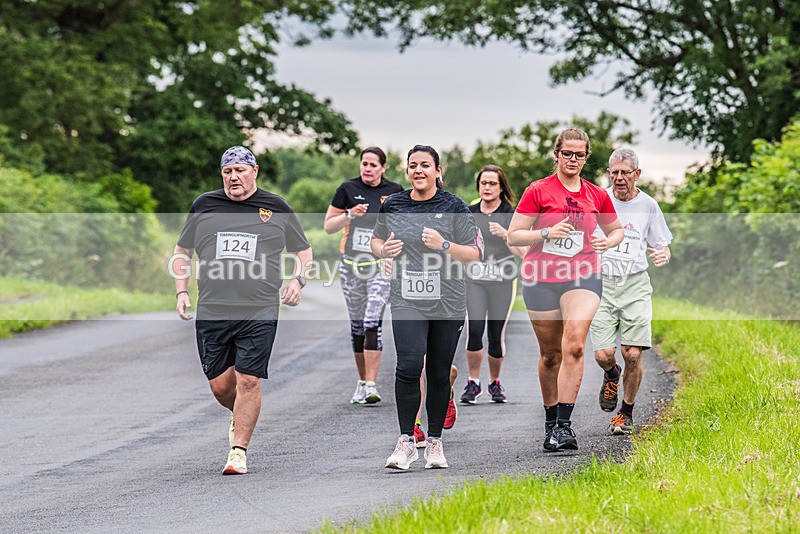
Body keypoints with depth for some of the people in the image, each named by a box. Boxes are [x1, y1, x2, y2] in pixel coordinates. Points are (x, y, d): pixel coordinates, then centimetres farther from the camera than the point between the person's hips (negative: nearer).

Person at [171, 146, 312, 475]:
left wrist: (298, 281, -1)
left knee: (248, 381, -10)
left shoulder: (277, 209, 7)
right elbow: (182, 253, 21)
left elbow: (304, 252, 17)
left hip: (259, 312, -2)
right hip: (211, 311, 2)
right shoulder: (204, 206, 10)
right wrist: (181, 291, 8)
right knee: (220, 385, 4)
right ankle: (240, 417, 36)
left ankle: (239, 451, -3)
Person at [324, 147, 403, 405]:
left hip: (381, 264, -2)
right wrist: (350, 215, -13)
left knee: (373, 322, -14)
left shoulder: (394, 191, 1)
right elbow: (328, 226, 3)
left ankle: (371, 386, -17)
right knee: (356, 324, 7)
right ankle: (362, 381, 20)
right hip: (352, 264, 2)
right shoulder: (348, 189, 1)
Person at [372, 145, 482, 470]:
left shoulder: (453, 207, -1)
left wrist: (443, 245, -16)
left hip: (447, 305, 0)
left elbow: (475, 254, -1)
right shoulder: (392, 206, 6)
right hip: (407, 302, 0)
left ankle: (435, 442, 18)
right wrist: (384, 250, 0)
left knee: (439, 373, 5)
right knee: (409, 366, -17)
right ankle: (406, 442, -10)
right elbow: (376, 240, 23)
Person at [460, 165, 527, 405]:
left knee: (497, 335, 1)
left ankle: (495, 383, 21)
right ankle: (473, 383, -5)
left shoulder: (511, 215, 0)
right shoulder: (469, 213, 9)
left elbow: (522, 252, -9)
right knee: (474, 329, -16)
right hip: (475, 280, 1)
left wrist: (505, 234, -22)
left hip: (503, 282, -1)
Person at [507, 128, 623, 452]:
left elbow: (616, 229, 25)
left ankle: (563, 425, -21)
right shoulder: (538, 191, 0)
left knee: (574, 346, -19)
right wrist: (547, 233, -17)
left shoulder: (597, 195, 9)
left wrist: (609, 242, 1)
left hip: (582, 277, 1)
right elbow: (513, 236, -2)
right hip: (541, 279, -1)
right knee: (550, 354, 6)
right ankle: (551, 423, 22)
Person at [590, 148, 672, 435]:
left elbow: (662, 246, 14)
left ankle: (626, 412, 13)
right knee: (603, 354, -12)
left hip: (635, 284, 0)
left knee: (632, 355, -9)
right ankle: (611, 376, 27)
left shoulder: (648, 206, 5)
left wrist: (663, 255, -9)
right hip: (602, 283, 0)